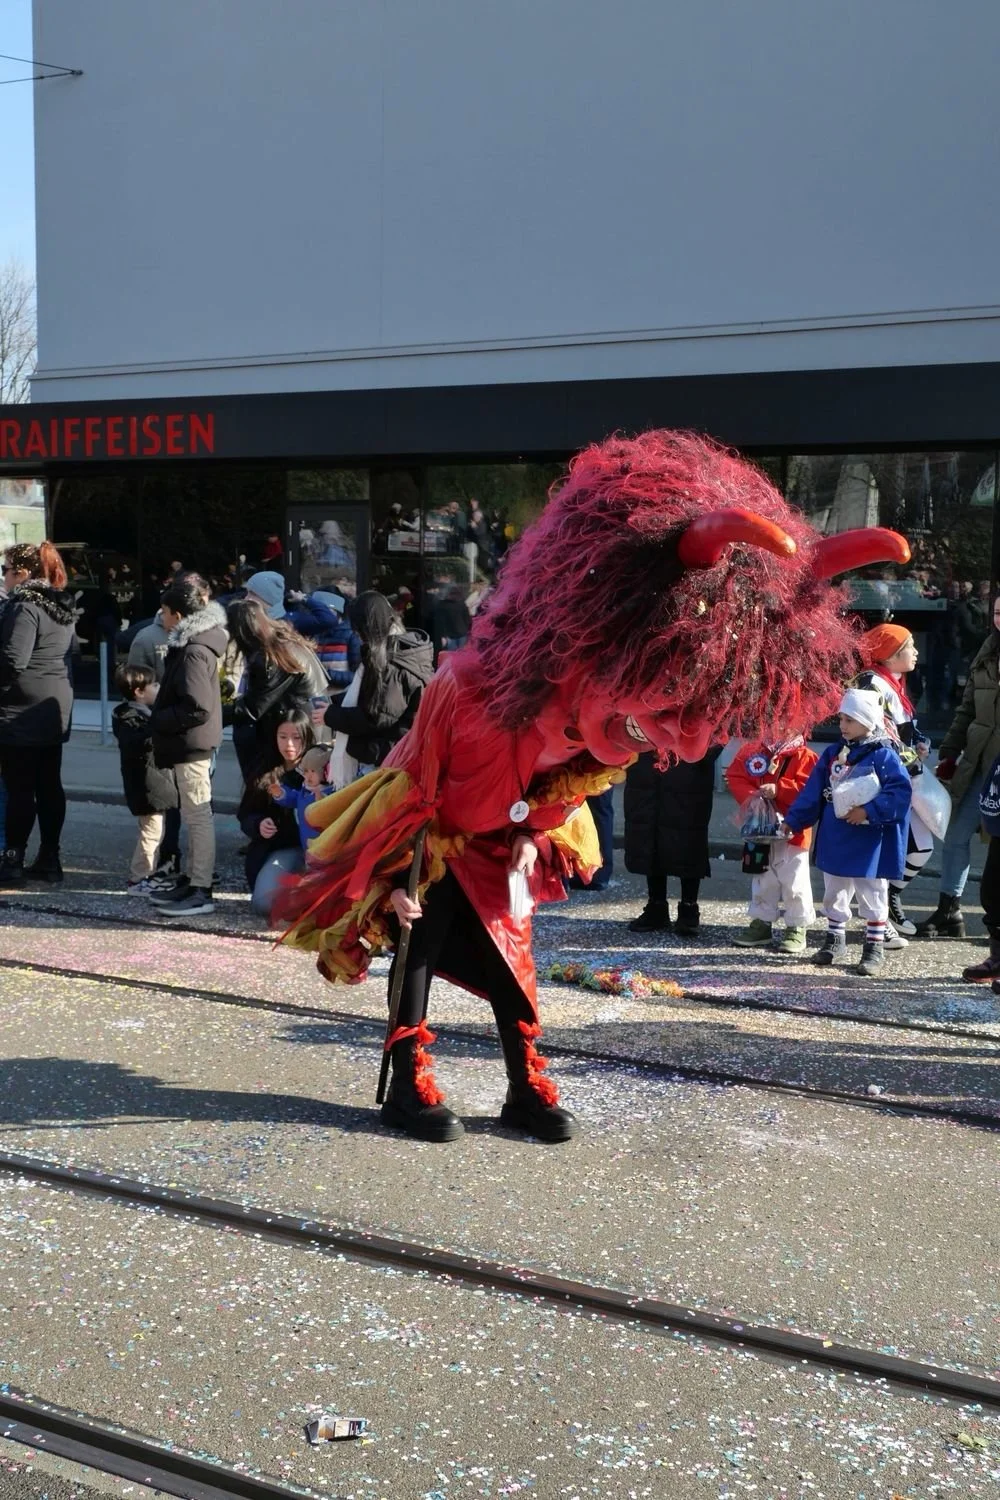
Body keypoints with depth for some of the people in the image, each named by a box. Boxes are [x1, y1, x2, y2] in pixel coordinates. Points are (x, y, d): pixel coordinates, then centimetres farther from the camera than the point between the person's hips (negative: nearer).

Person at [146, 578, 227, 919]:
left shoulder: (193, 652, -19)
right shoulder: (193, 644, 12)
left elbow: (196, 708, -26)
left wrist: (156, 720, -15)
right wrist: (159, 718, 11)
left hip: (191, 746, -11)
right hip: (192, 744, 11)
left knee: (197, 814, -7)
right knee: (193, 814, 17)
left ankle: (201, 891, -4)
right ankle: (192, 879, 27)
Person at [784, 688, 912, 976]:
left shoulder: (884, 756, -11)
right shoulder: (833, 754, 6)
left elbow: (900, 794, -20)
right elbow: (811, 794, 7)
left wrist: (869, 811, -25)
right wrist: (792, 822, 3)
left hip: (869, 846, -6)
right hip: (834, 842, 6)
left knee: (872, 897, 4)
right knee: (834, 895, 17)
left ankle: (874, 948, 13)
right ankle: (835, 940, 31)